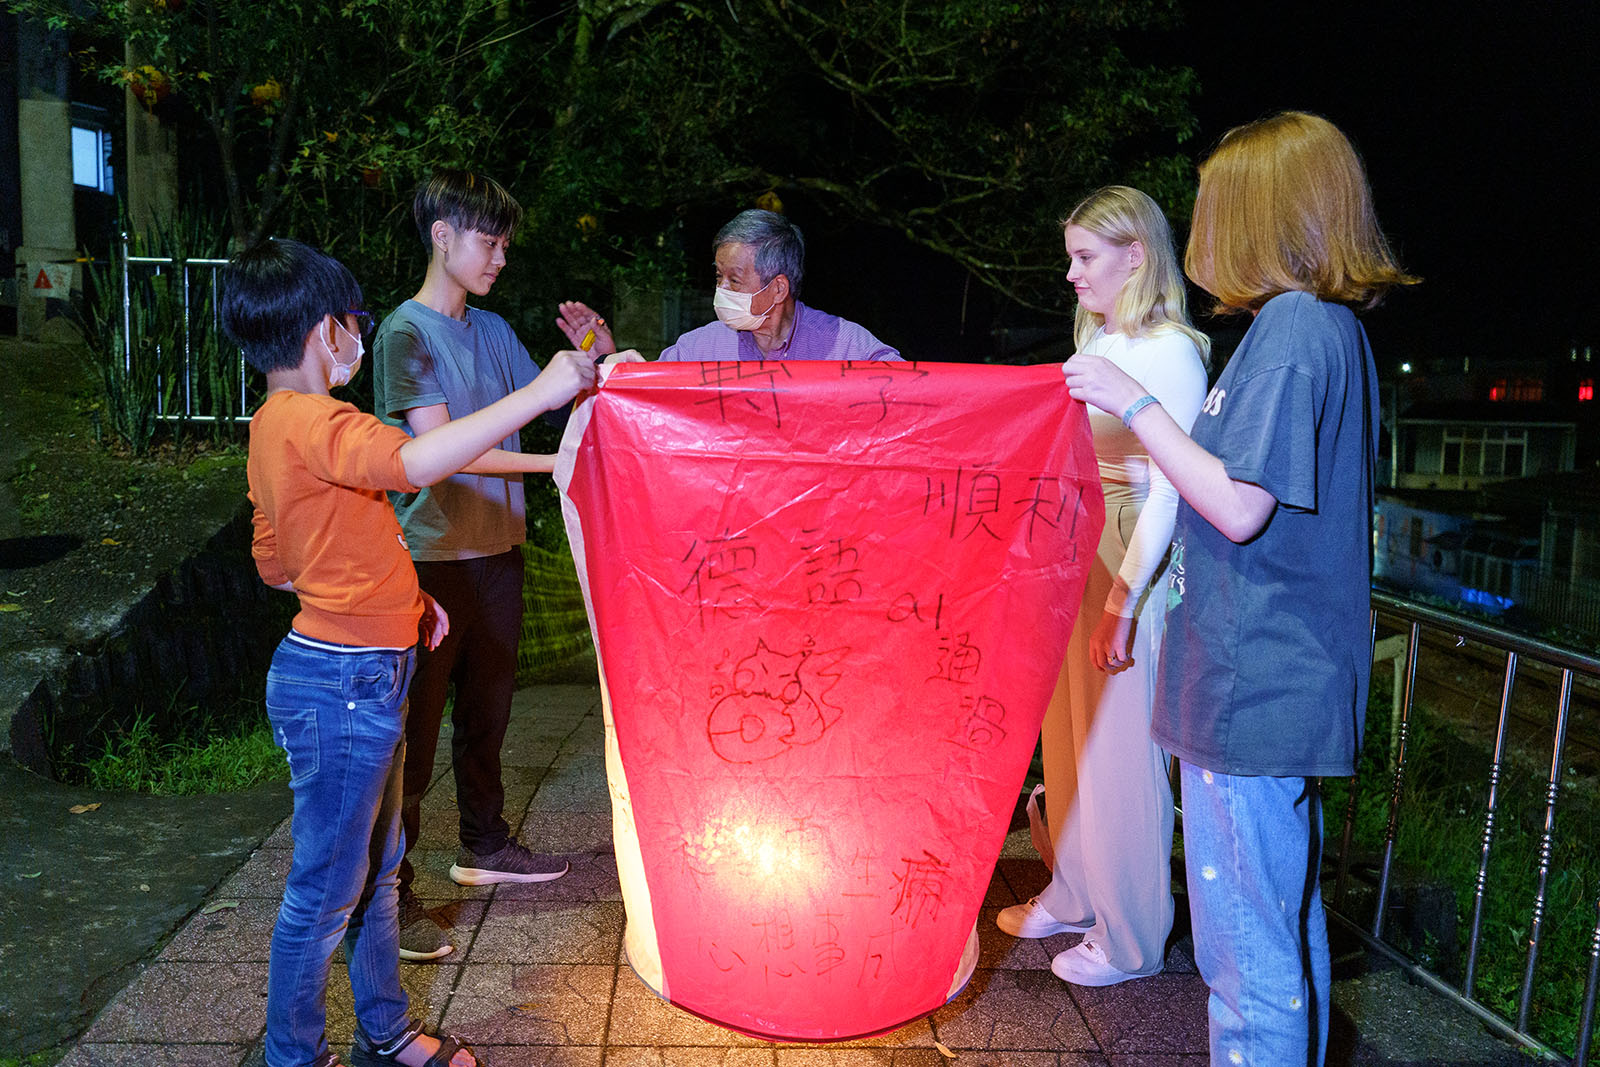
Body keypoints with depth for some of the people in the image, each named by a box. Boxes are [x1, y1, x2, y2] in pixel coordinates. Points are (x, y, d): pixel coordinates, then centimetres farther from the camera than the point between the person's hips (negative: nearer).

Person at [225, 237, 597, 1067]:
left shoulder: (277, 426, 12)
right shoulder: (305, 422, -20)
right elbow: (417, 462, -39)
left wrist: (394, 596, 15)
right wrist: (540, 392, -33)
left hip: (361, 678, 10)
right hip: (340, 685, -10)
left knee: (375, 867, 21)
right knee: (326, 888, 6)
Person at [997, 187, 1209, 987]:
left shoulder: (1171, 351, -13)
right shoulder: (1093, 340, 13)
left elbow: (1172, 490, -18)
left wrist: (1122, 602, -21)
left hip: (1135, 563, -8)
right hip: (1076, 550, 8)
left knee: (1119, 748, 2)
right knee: (1069, 734, 17)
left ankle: (1130, 940, 20)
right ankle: (1074, 896, 36)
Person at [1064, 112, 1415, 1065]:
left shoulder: (1292, 325, -15)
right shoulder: (1336, 326, 14)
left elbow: (1239, 508, -20)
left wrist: (1134, 403, -14)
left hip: (1251, 689, -10)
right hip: (1290, 679, 10)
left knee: (1245, 945, 1)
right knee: (1288, 921, 24)